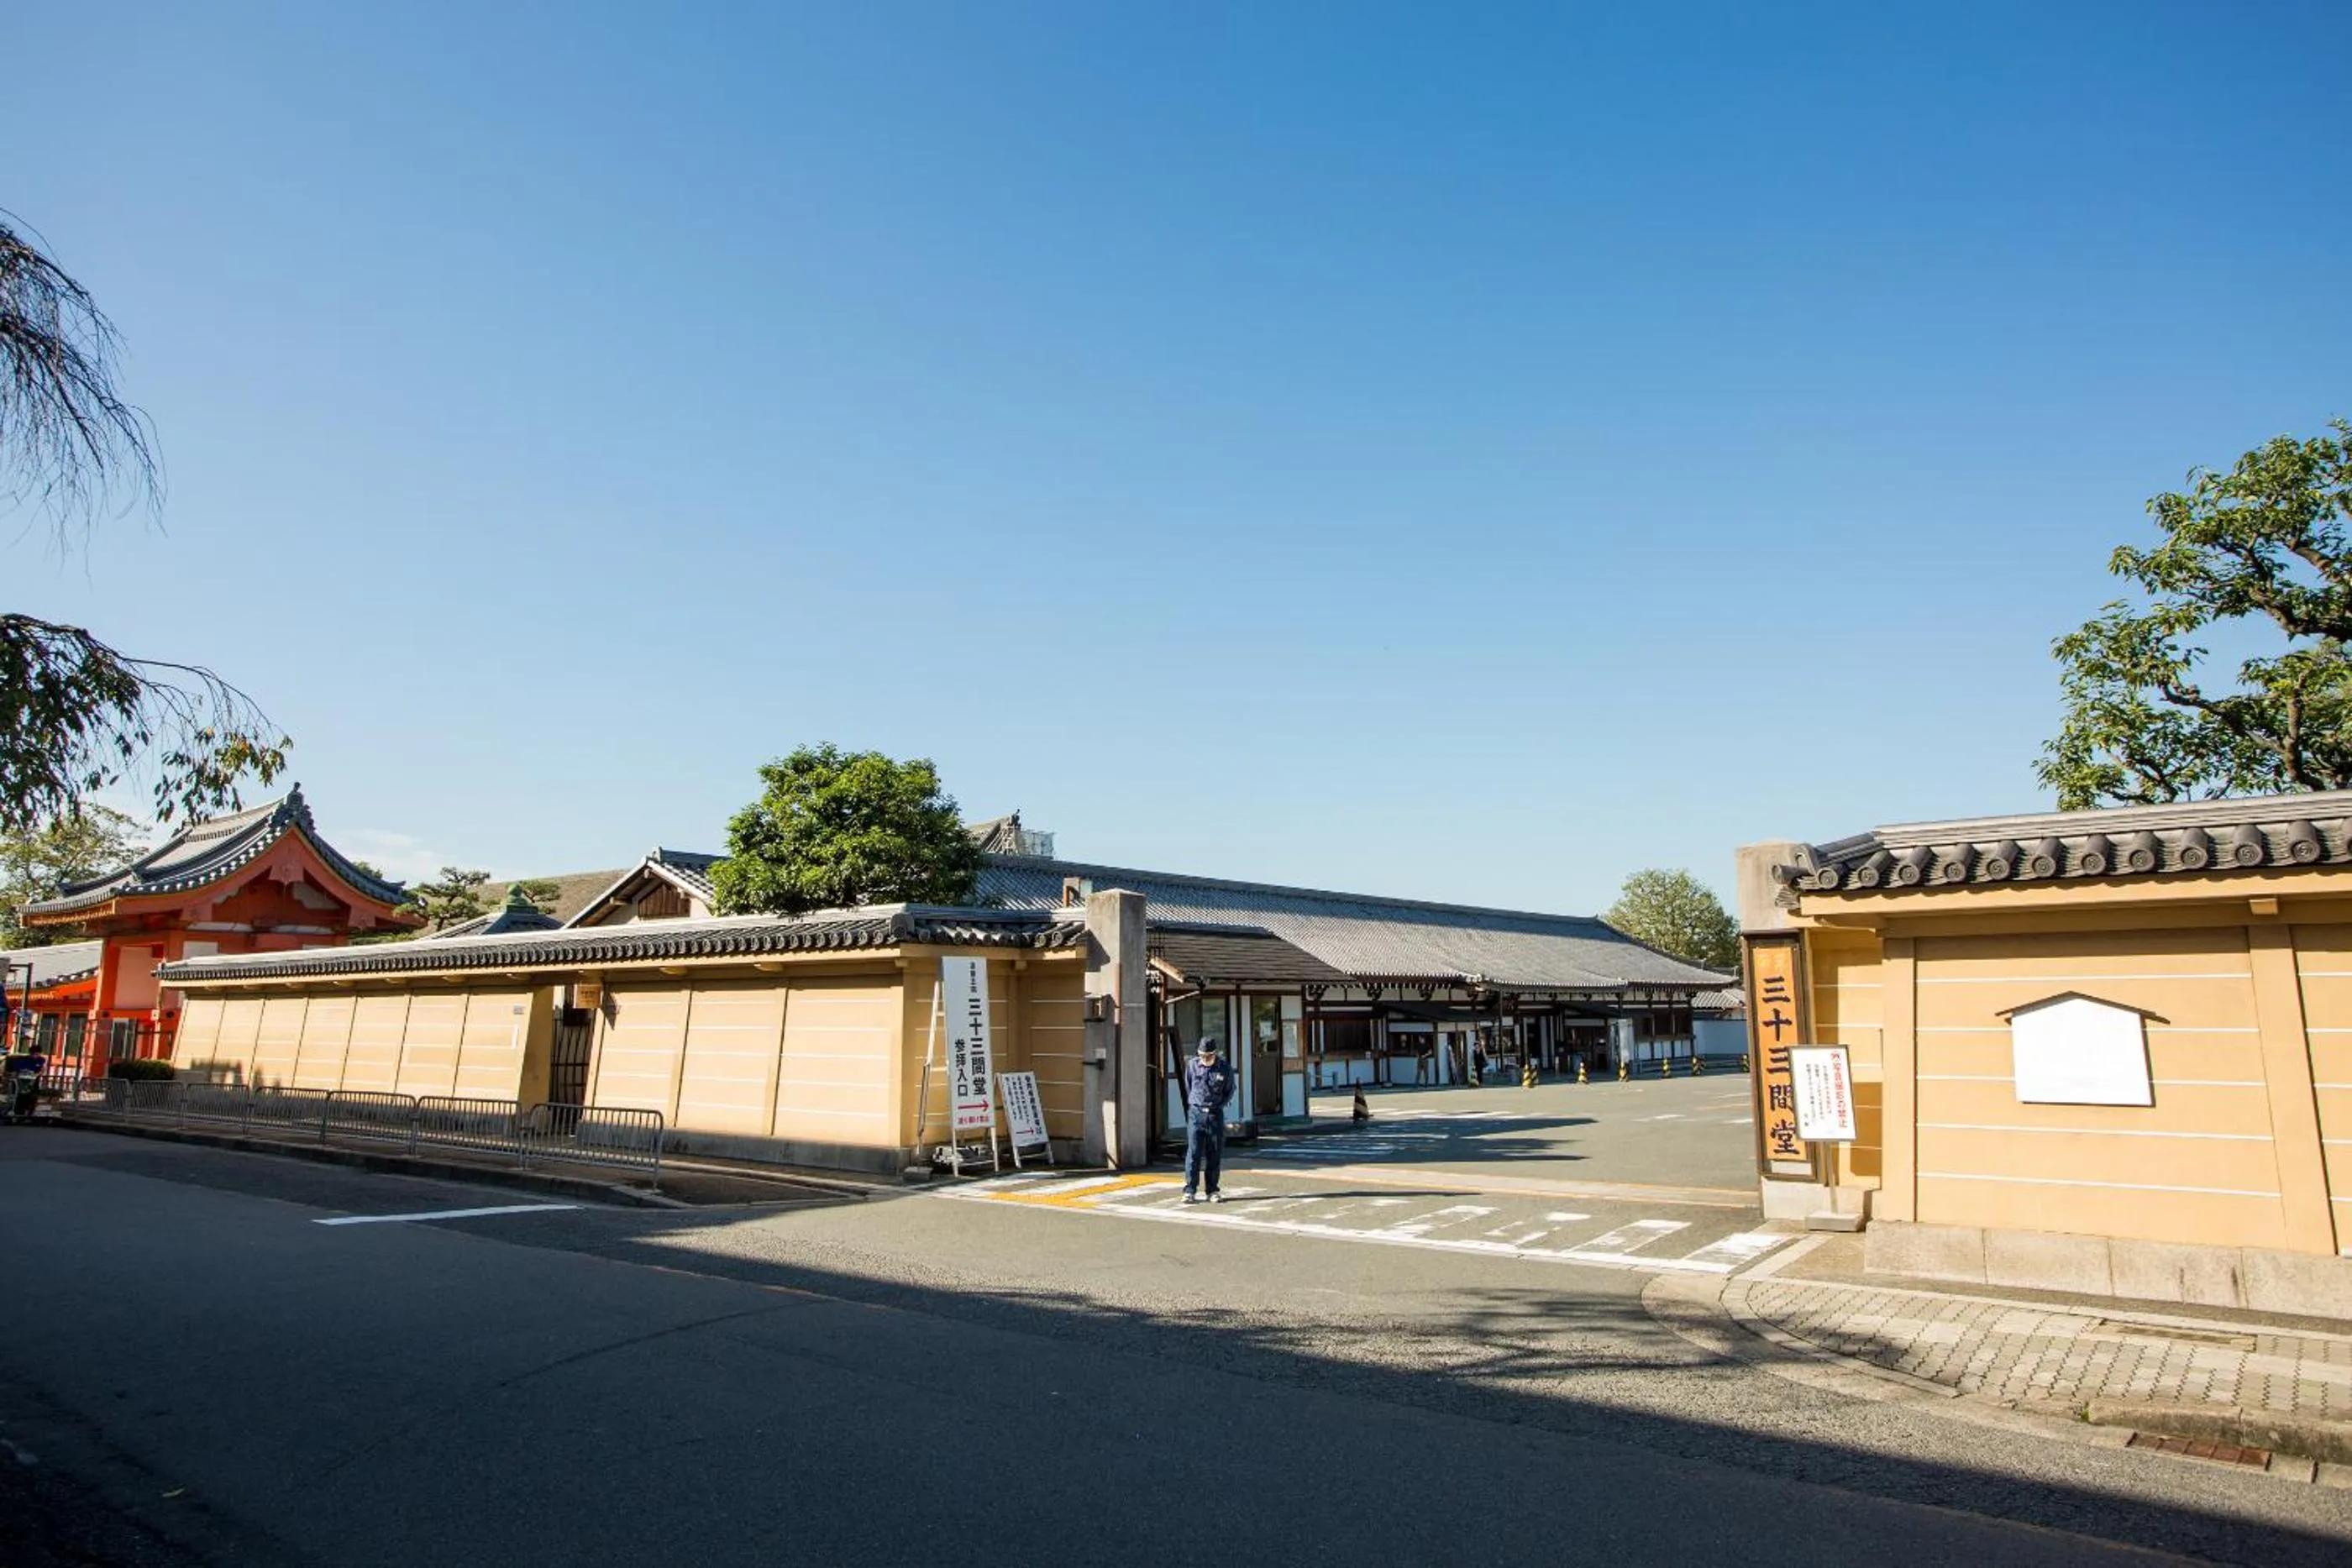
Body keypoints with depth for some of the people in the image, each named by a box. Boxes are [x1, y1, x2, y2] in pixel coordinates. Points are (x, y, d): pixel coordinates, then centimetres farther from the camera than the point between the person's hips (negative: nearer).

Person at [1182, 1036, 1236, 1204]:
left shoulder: (1225, 1069, -1)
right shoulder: (1193, 1065, 1)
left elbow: (1229, 1091, 11)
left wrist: (1220, 1105, 1)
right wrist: (1192, 1105, 10)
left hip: (1215, 1115, 1)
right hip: (1196, 1113, -1)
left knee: (1215, 1155, 5)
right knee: (1193, 1152, -7)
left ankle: (1213, 1191, 13)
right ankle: (1190, 1190, -3)